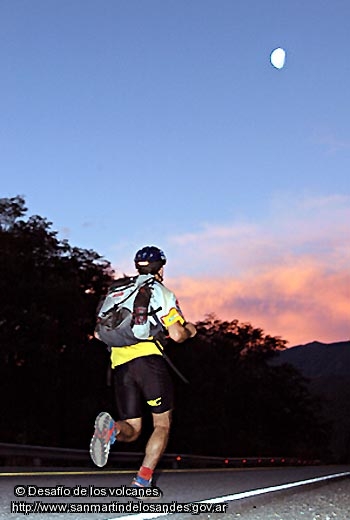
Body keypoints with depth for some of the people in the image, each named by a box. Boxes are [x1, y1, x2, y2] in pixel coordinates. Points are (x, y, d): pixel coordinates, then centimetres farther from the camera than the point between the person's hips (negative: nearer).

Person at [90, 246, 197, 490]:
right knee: (162, 424, 8)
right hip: (148, 360, -5)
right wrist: (190, 331, 19)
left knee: (132, 430, 10)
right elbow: (177, 335, -3)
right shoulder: (162, 293, 7)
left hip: (119, 364, 5)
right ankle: (143, 481, -7)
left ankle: (111, 427, -24)